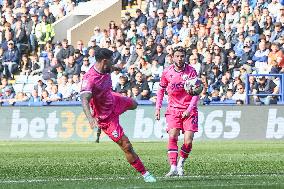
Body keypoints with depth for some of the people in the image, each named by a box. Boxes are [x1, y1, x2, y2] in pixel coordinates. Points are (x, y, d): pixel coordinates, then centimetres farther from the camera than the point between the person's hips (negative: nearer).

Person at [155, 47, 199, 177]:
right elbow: (161, 90, 14)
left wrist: (189, 110, -16)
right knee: (172, 137, -17)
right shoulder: (167, 72, 1)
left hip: (189, 110, -1)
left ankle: (181, 163, 15)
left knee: (188, 141, -10)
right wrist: (157, 108, 8)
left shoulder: (191, 71, -5)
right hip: (173, 109, 1)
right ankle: (173, 168, -20)